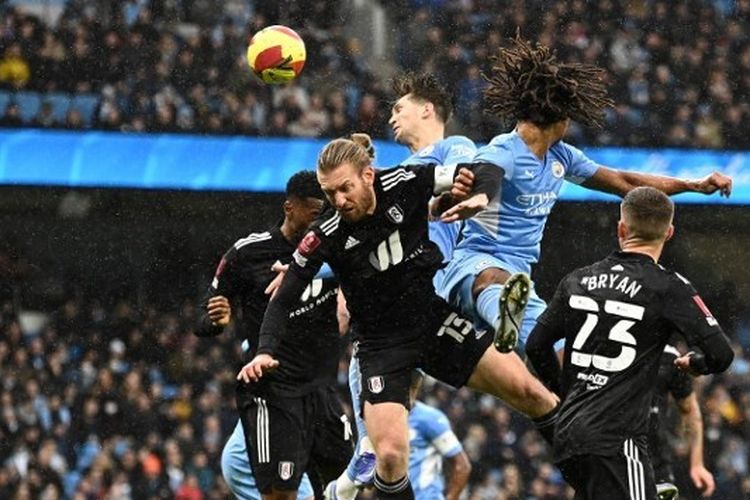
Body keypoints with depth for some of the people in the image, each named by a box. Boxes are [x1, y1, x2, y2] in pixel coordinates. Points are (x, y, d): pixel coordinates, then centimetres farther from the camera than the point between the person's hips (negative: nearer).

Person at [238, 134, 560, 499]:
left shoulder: (405, 184, -14)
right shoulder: (325, 236, -17)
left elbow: (485, 171, -7)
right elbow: (283, 300, -9)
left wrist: (480, 197, -29)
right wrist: (265, 352, -24)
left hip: (436, 319, 2)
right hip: (382, 345, -2)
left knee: (529, 392, -4)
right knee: (390, 456, -18)